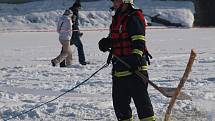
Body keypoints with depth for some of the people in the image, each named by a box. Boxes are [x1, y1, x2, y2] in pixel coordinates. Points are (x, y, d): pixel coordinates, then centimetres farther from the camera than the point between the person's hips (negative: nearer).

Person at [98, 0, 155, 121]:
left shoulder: (134, 18, -10)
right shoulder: (117, 19, 19)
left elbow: (139, 41, -20)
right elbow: (113, 39, 29)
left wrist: (136, 57, -33)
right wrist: (106, 42, 7)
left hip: (134, 65, -9)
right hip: (119, 67, 9)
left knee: (140, 97, -10)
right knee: (119, 100, 13)